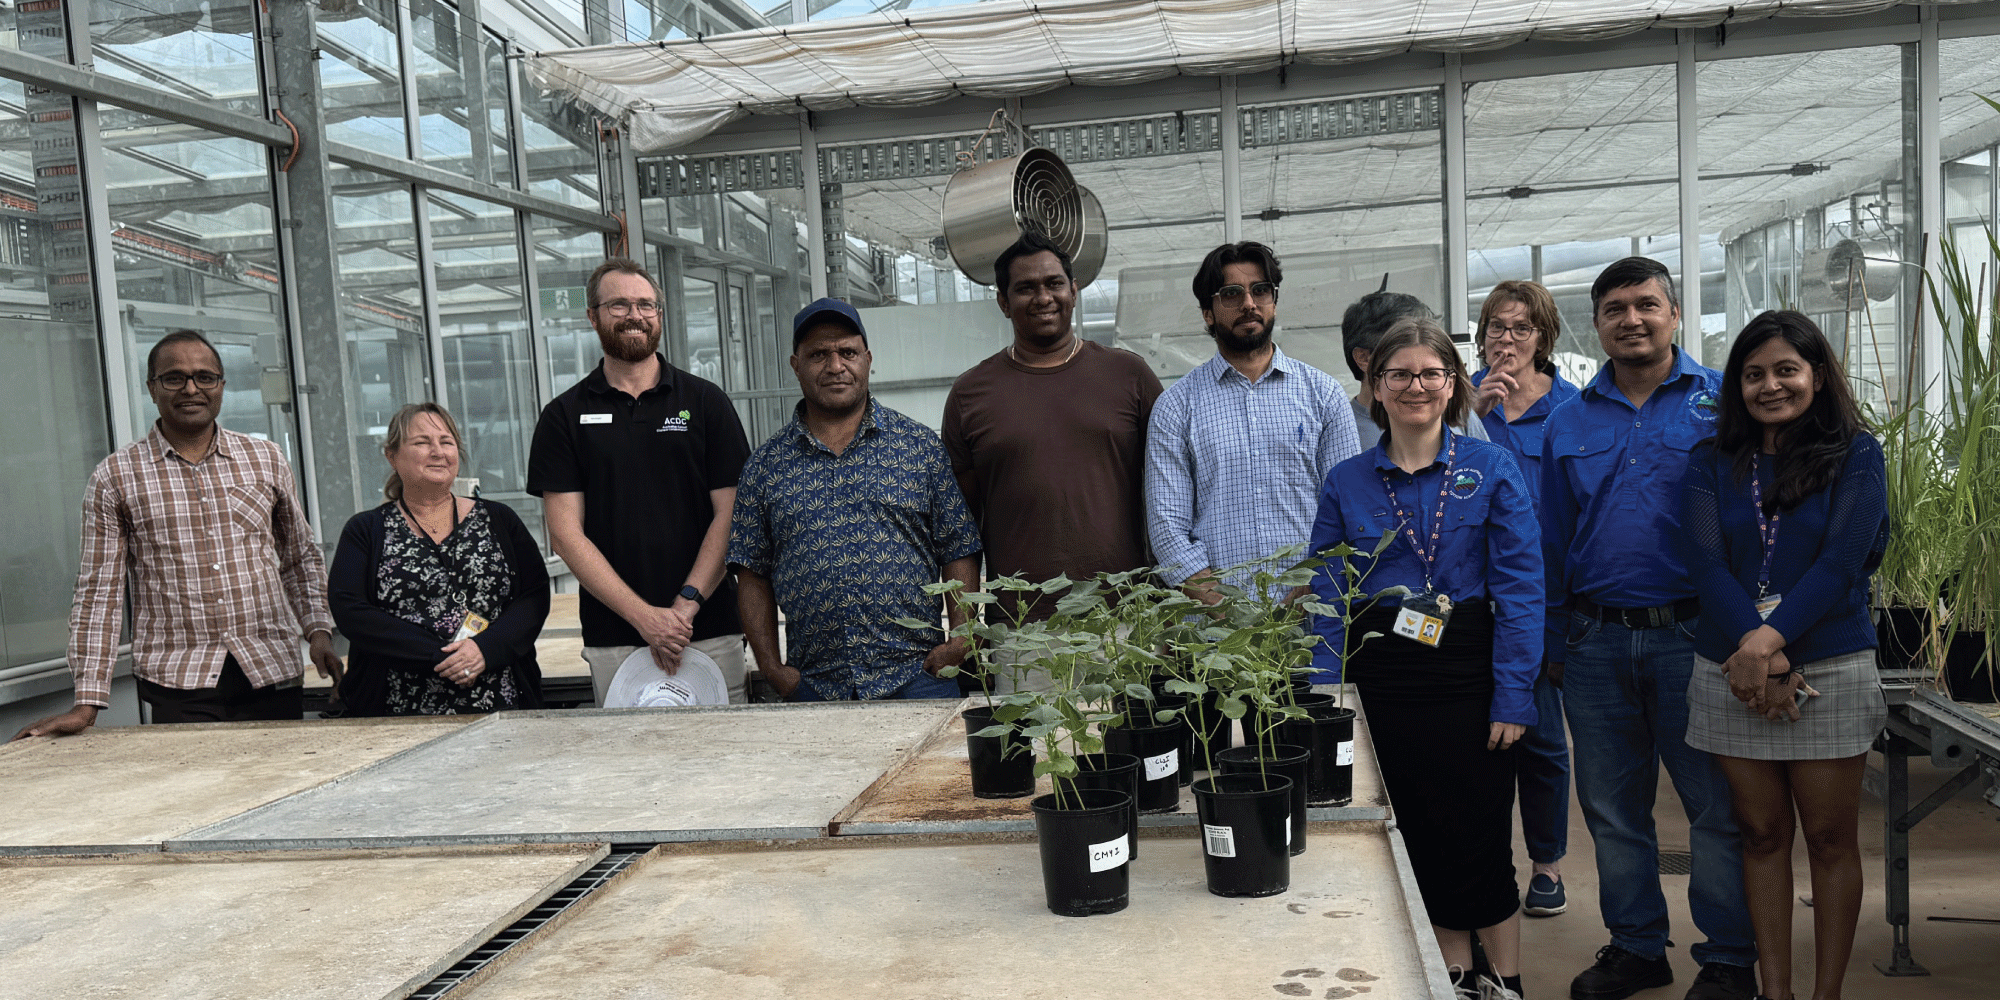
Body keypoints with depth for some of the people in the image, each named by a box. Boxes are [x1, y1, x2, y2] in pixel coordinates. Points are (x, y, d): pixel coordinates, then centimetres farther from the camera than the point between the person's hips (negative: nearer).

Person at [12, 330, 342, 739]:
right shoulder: (115, 477, 3)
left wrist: (318, 628, 3)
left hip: (274, 674, 2)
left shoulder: (267, 460, 9)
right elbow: (99, 591, 2)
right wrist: (87, 703, -4)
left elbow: (301, 558, 17)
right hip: (177, 685, -2)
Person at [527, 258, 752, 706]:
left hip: (710, 631, 0)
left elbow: (730, 515, 2)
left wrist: (686, 603, -10)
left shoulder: (705, 401, 7)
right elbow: (565, 534, 0)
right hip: (612, 639, 0)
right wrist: (643, 616, -11)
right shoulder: (565, 416, 7)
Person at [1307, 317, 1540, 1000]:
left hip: (1466, 672, -2)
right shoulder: (1345, 483, 6)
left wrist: (1513, 695, -10)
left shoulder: (1491, 469, 0)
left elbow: (1520, 588, -4)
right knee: (1420, 839, 10)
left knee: (1480, 835, 2)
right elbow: (1329, 598, 4)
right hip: (1379, 680, 2)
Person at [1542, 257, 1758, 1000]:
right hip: (1596, 640, 4)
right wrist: (1553, 644, 9)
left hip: (1694, 636, -3)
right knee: (1612, 805, 12)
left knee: (1718, 804, 5)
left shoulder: (1722, 402, 0)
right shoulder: (1569, 421, 10)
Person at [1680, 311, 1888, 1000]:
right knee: (1763, 834, 9)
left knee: (1831, 840, 6)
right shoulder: (1712, 462, 8)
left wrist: (1770, 638, -20)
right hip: (1730, 670, 2)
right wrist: (1756, 654, -16)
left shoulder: (1855, 453, 2)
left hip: (1831, 668, -2)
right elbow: (1705, 563, -4)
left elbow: (1842, 561, -9)